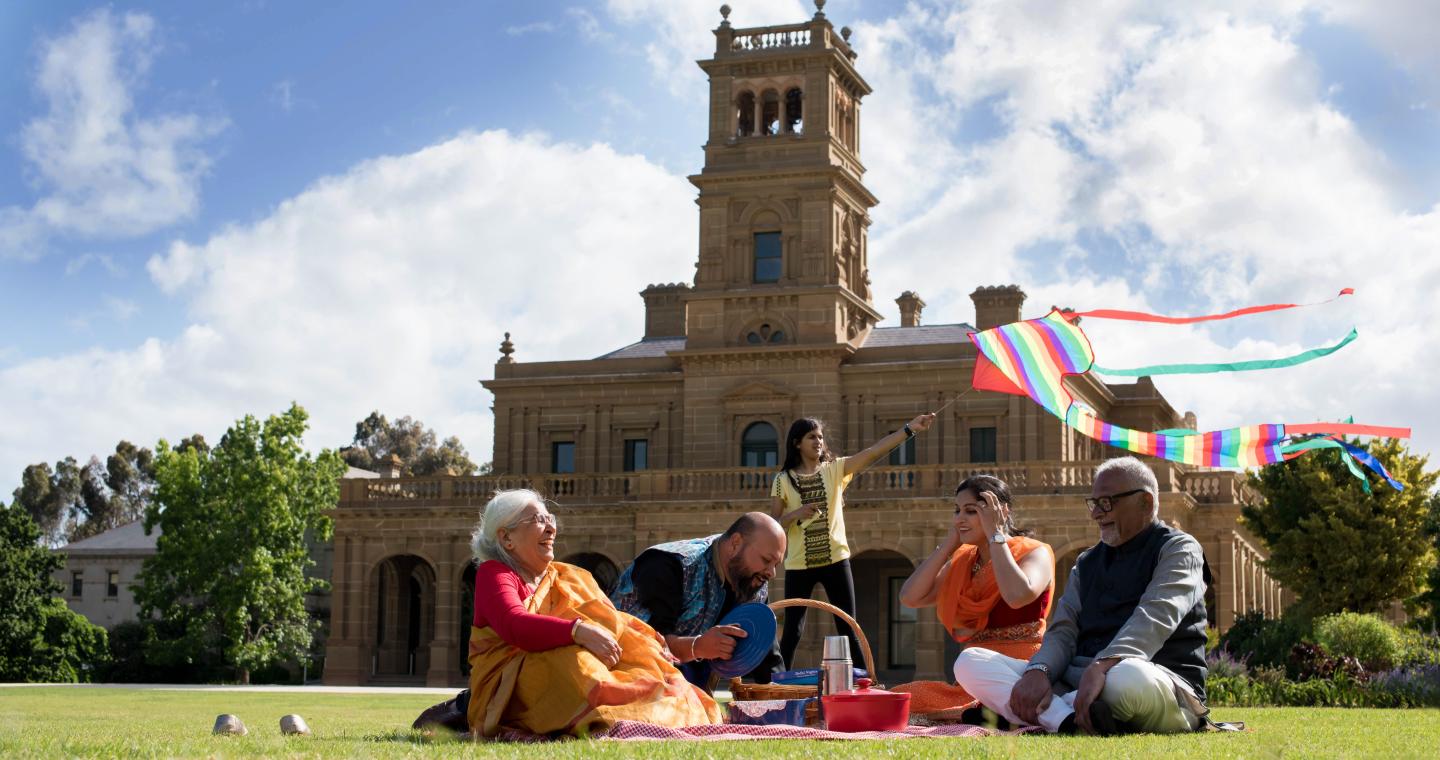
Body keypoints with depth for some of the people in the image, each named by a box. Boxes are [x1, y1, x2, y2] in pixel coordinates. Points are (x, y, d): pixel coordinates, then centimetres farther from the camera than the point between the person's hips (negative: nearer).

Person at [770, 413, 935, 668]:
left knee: (848, 629, 4)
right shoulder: (783, 480, 0)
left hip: (835, 561, 1)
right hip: (798, 565, -1)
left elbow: (873, 452, -8)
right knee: (792, 631, 4)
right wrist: (795, 514, -20)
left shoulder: (835, 469, 3)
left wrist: (909, 429, -18)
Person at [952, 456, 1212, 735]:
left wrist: (1103, 666, -33)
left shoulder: (1178, 549, 5)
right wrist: (1038, 670, -15)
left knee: (1128, 676, -44)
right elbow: (1063, 631, 10)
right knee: (969, 662, -12)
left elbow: (1155, 617, -15)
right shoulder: (1086, 563, 24)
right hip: (1076, 684, 6)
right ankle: (1072, 721, -34)